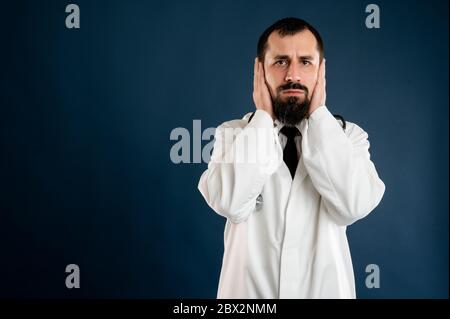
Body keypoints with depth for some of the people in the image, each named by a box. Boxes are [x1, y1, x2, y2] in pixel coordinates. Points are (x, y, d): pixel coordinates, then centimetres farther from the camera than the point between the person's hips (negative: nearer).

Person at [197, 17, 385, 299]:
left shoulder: (348, 135, -4)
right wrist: (263, 118, -16)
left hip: (325, 288, 1)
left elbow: (353, 205, -22)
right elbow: (231, 204, -22)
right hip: (248, 290, 0)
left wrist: (318, 115, -16)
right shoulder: (233, 134, -5)